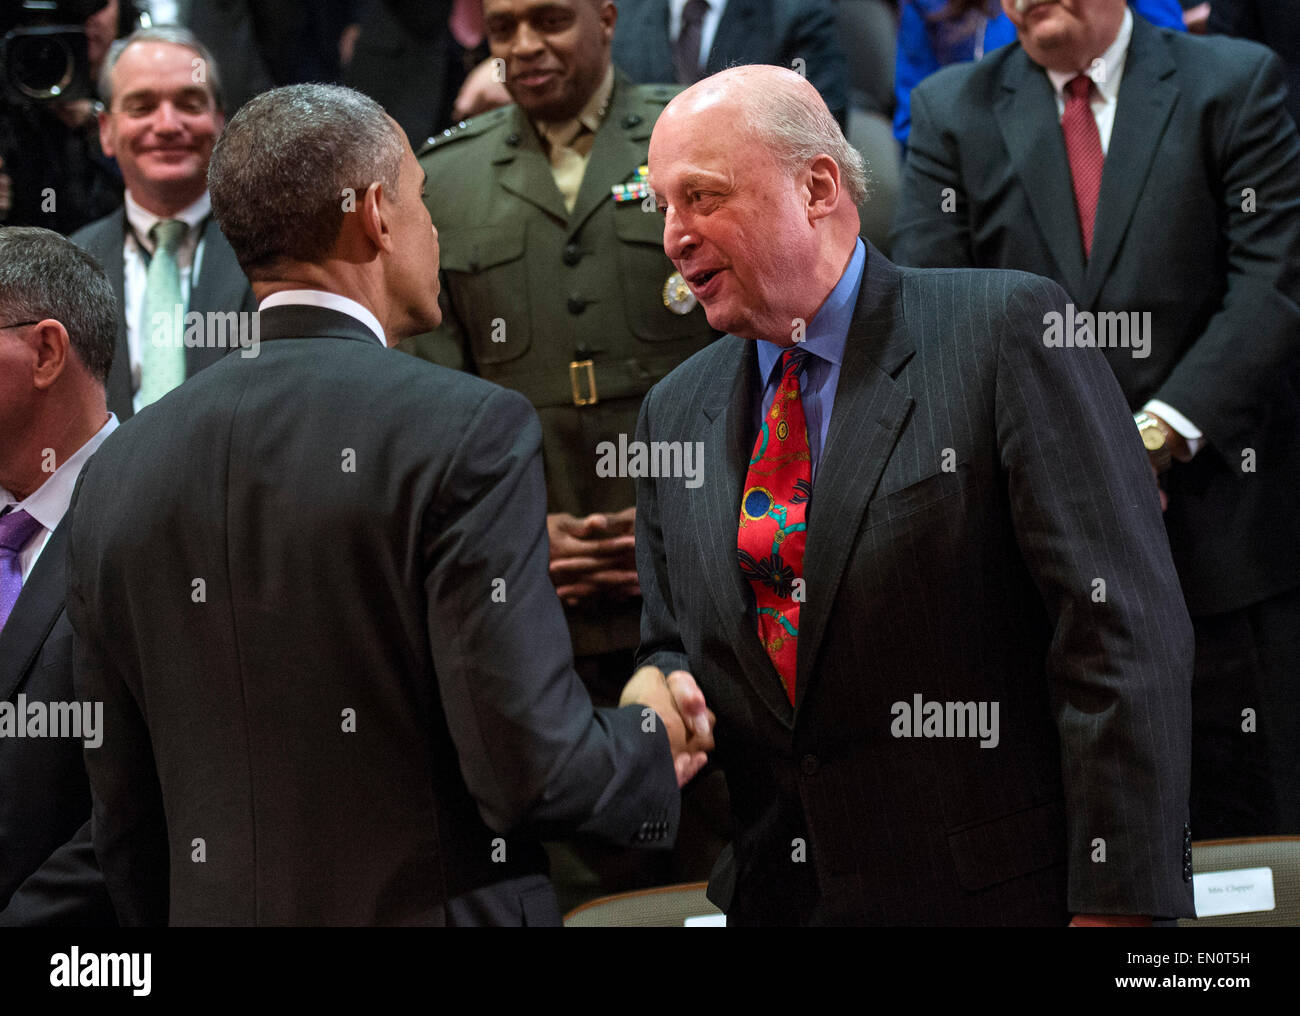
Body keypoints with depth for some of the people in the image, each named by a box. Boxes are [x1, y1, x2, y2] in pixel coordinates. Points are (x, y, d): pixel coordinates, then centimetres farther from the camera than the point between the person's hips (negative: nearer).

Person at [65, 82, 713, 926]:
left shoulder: (119, 472, 4)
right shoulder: (471, 431, -12)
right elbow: (528, 763, -16)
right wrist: (650, 738, 3)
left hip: (219, 910, 6)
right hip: (439, 906, -5)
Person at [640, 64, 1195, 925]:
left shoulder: (1005, 331, -10)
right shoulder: (677, 414, 9)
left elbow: (1124, 635, -15)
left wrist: (1119, 903, -20)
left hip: (1002, 893, -5)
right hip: (775, 899, 5)